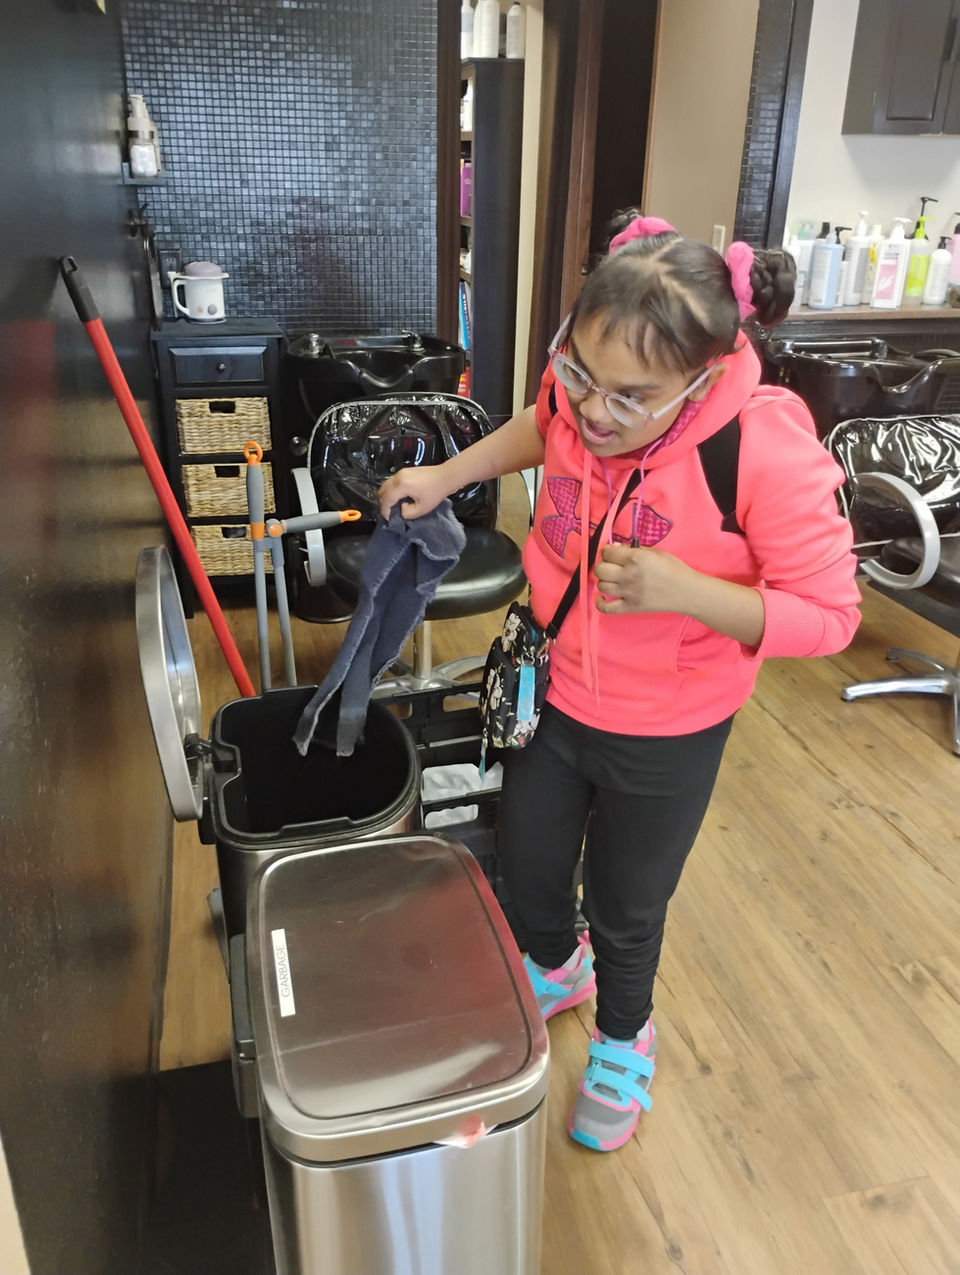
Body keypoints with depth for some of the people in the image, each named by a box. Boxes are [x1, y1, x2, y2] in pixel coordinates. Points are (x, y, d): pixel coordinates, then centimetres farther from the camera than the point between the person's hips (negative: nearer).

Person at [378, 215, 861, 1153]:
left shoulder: (769, 450, -29)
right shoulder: (583, 392, -16)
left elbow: (827, 615, -21)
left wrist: (685, 590, -35)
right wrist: (444, 477, 2)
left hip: (666, 739, -4)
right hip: (548, 694, 5)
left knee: (624, 910, 18)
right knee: (527, 867, 26)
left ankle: (623, 1038, 53)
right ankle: (556, 968, 62)